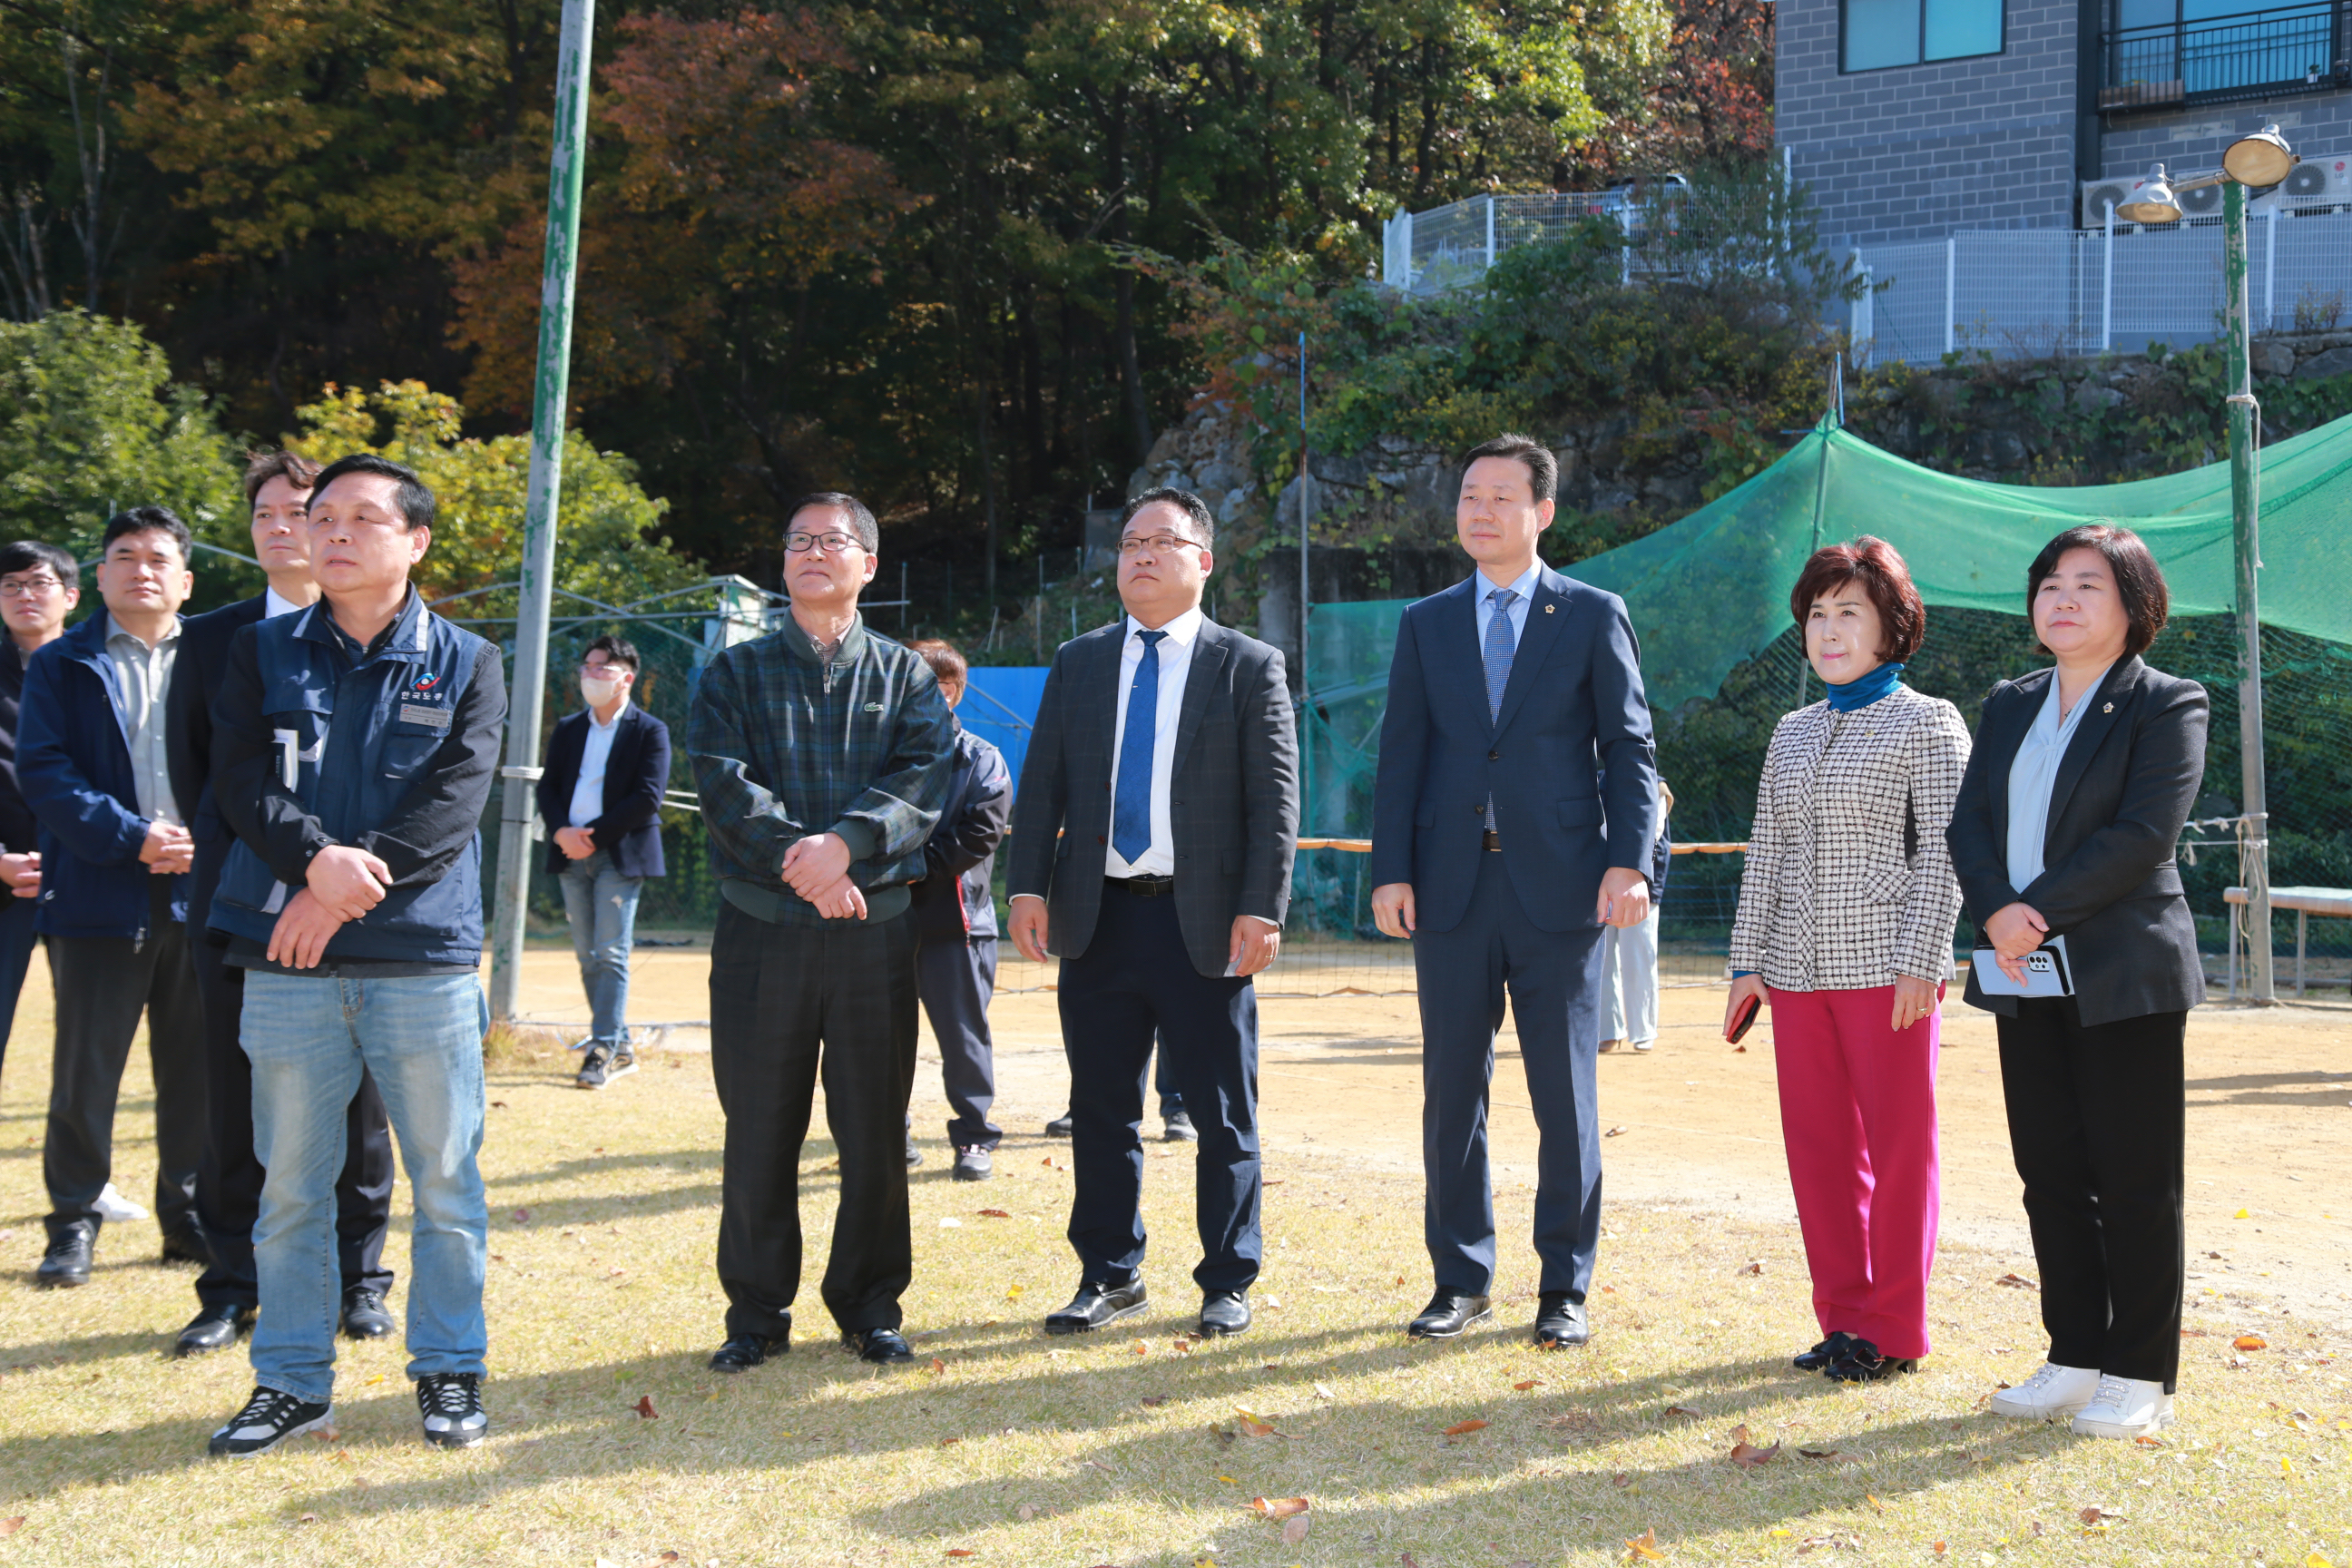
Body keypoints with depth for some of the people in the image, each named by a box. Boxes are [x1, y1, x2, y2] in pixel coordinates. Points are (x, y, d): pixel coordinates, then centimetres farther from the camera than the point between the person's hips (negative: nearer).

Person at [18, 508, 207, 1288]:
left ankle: (191, 1216, 19)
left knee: (196, 1071, 7)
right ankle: (75, 1221, 15)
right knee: (85, 1071, 3)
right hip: (100, 896, -1)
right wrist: (132, 838, -15)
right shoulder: (61, 665, 6)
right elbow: (43, 772, -4)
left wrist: (206, 841, -11)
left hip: (201, 894, 2)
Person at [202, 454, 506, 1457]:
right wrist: (315, 859, -20)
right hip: (287, 962, 1)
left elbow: (455, 800, -7)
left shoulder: (464, 664, 6)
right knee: (290, 1184, 6)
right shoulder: (263, 652, 11)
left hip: (425, 958, -1)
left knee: (446, 1178, 3)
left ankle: (450, 1371, 16)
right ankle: (293, 1381, 17)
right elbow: (239, 780, -2)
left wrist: (352, 881, -17)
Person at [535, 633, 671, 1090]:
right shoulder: (568, 729, 16)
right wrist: (562, 831, -9)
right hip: (572, 856, 6)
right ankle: (621, 1047, 15)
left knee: (611, 954, -10)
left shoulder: (650, 732, -1)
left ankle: (604, 1050, -9)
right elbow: (548, 787, 10)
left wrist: (594, 835, -14)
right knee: (588, 956, 7)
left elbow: (647, 798, -10)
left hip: (620, 856, -6)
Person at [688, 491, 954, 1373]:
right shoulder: (736, 674, 11)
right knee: (759, 1128, 3)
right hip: (760, 929, 0)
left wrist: (843, 843, -20)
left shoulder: (906, 674, 11)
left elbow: (926, 777, -5)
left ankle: (869, 1307, 17)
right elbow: (723, 781, -4)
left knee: (875, 1129, 4)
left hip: (875, 930, 0)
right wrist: (795, 858, -18)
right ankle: (757, 1311, 14)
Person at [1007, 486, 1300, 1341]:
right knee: (1100, 1109, 9)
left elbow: (1275, 798, -3)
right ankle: (1109, 1275, 21)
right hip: (1098, 918, 3)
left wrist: (1261, 909, -11)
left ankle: (1227, 1281, 16)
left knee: (1222, 1113, 4)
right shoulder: (1077, 664, 12)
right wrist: (1029, 886, -2)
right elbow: (1041, 783, 9)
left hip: (1204, 923, -3)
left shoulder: (1250, 667, 2)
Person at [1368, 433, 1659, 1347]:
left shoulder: (1594, 617, 5)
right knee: (1451, 1091, 6)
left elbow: (1630, 749, 1)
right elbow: (1401, 755, 8)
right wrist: (1390, 872, -1)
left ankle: (1564, 1288, 13)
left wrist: (1630, 861, -11)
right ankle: (1462, 1279, 18)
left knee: (1566, 1097, 2)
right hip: (1452, 890, 3)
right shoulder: (1426, 624, 12)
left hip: (1559, 890, -2)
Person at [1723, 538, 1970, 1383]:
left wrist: (1921, 963, -15)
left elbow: (1942, 852, -7)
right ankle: (1843, 1315, 17)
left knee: (1897, 1145, -1)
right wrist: (1747, 962, 10)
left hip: (1884, 965, -5)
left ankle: (1893, 1329, 7)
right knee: (1818, 1145, 7)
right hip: (1799, 967, 5)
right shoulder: (1794, 733, 15)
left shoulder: (1929, 723, -1)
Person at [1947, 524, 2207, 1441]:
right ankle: (2074, 1358, 19)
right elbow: (1969, 822, 7)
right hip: (2027, 981, 6)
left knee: (2134, 1181, -1)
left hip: (2124, 980, -6)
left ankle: (2140, 1377, 7)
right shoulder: (2009, 706, 15)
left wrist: (2040, 911, -18)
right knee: (2051, 1175, 9)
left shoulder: (2167, 705, -3)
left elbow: (2144, 834, -15)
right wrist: (1996, 916, -11)